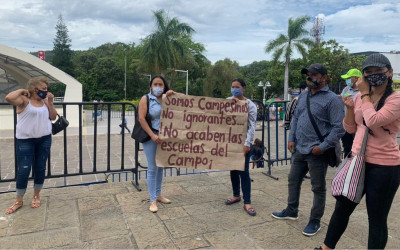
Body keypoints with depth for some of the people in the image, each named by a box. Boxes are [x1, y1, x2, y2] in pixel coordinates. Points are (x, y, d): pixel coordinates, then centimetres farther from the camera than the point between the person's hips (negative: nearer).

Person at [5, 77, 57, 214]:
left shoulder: (45, 101, 6)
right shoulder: (24, 100, -8)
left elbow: (53, 117, 7)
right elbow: (9, 98, -28)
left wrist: (50, 102, -4)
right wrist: (21, 91, -12)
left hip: (45, 139, 4)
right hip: (25, 140, -4)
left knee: (40, 168, 11)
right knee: (23, 170, -1)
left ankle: (36, 196, 28)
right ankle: (19, 201, 16)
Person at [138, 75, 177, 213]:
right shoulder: (146, 99, -4)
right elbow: (141, 118, -12)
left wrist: (173, 94, -8)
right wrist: (153, 135, -20)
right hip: (150, 137, -5)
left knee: (160, 167, 15)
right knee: (152, 168, -1)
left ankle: (158, 194, 31)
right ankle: (152, 200, 9)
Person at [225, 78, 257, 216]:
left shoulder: (250, 105, -4)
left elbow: (252, 126, -8)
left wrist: (247, 144, -16)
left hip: (243, 141, -4)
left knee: (243, 172, -5)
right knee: (233, 169, 13)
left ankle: (247, 203, 1)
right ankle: (236, 195, 29)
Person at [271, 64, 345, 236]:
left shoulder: (332, 99, -11)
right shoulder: (303, 96, 12)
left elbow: (339, 127, -15)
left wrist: (323, 146, -18)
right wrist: (291, 139, 7)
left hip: (317, 152, -7)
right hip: (299, 149, 8)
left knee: (318, 188, 8)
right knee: (293, 180, 19)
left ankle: (315, 221, 24)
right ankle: (291, 211, 38)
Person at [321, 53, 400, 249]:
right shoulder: (359, 97, 5)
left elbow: (373, 121, -27)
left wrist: (365, 94, -14)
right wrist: (349, 108, -6)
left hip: (384, 166, -6)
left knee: (377, 219, 9)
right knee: (341, 209, 18)